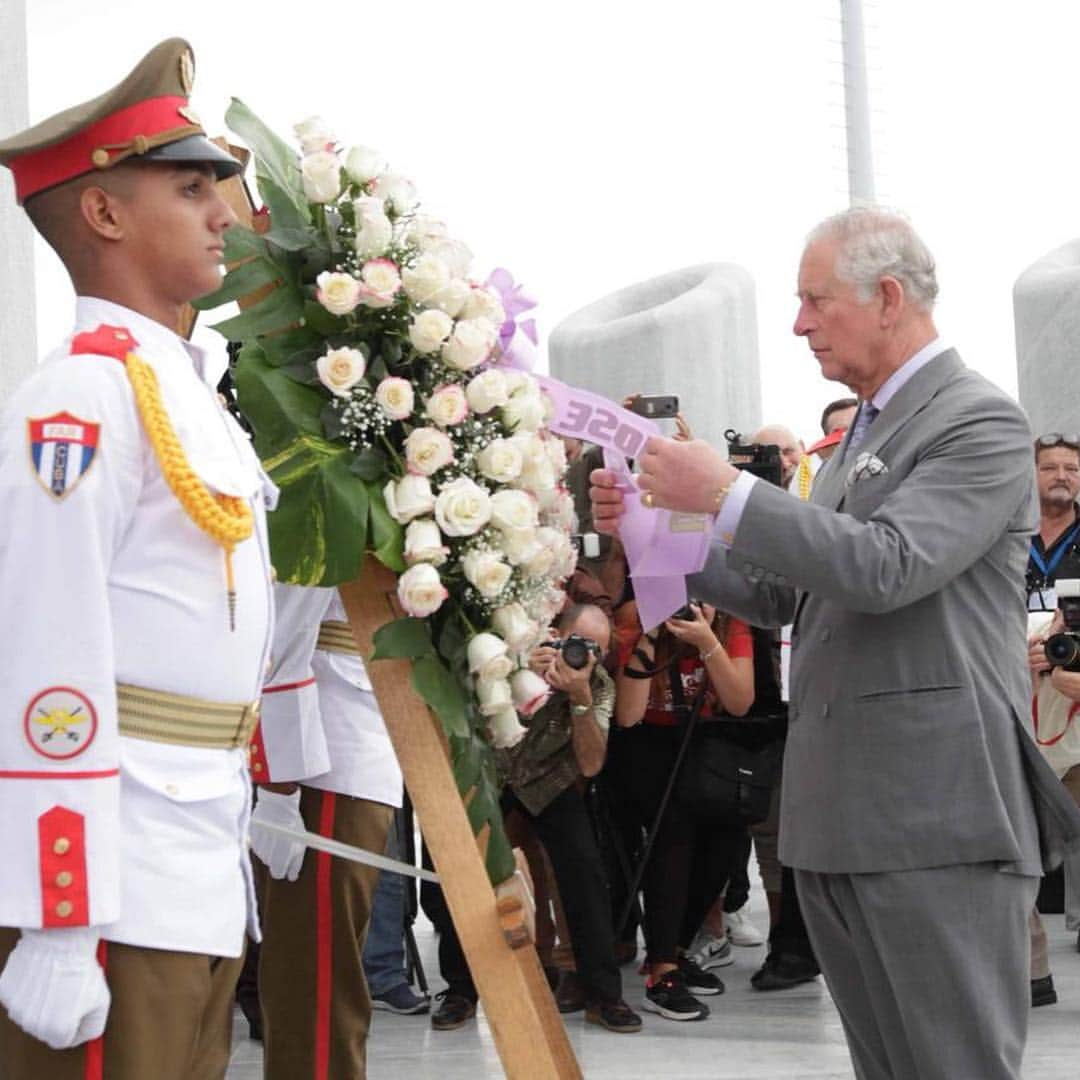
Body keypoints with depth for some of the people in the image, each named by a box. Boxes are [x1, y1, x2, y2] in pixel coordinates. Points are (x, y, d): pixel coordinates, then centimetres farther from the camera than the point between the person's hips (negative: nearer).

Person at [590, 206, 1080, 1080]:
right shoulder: (865, 433, 20)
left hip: (937, 816, -9)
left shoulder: (980, 420, -7)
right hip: (839, 814, 9)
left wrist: (727, 496, -18)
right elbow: (781, 596, 20)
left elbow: (886, 568, -21)